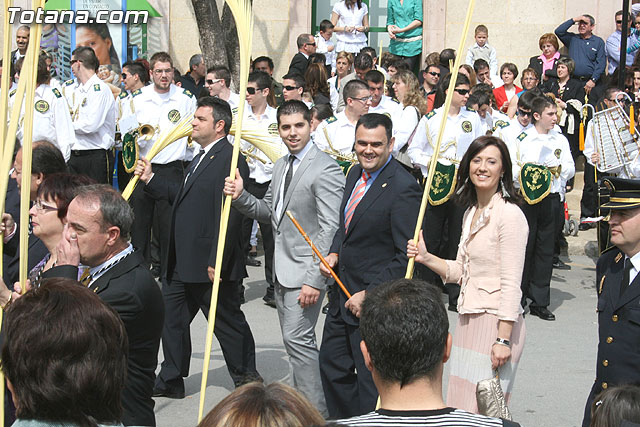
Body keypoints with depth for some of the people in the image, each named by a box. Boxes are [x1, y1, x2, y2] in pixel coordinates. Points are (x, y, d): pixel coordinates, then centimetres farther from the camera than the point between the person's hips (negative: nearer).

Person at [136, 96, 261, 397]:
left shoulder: (230, 160, -18)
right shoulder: (201, 158, 16)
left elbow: (228, 217, -24)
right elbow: (182, 196, 21)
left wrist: (216, 262, -25)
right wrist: (151, 180, 12)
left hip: (209, 263, -10)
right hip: (182, 262, 10)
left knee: (228, 321, 5)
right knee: (171, 317, 15)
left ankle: (246, 378, 22)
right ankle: (171, 380, 27)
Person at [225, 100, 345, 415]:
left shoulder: (325, 169, -16)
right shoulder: (282, 165, 12)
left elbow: (330, 230, -20)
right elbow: (269, 211, 19)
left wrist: (315, 280, -24)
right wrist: (240, 196, -2)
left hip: (305, 270, -9)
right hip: (282, 269, 9)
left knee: (297, 338, -11)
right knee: (295, 340, 15)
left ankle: (315, 410, -2)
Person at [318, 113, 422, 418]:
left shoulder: (403, 188, -20)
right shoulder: (355, 173, 7)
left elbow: (406, 256, -21)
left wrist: (369, 295, -20)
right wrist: (334, 253, 3)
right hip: (343, 293, 9)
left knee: (370, 379, 5)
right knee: (332, 367, 19)